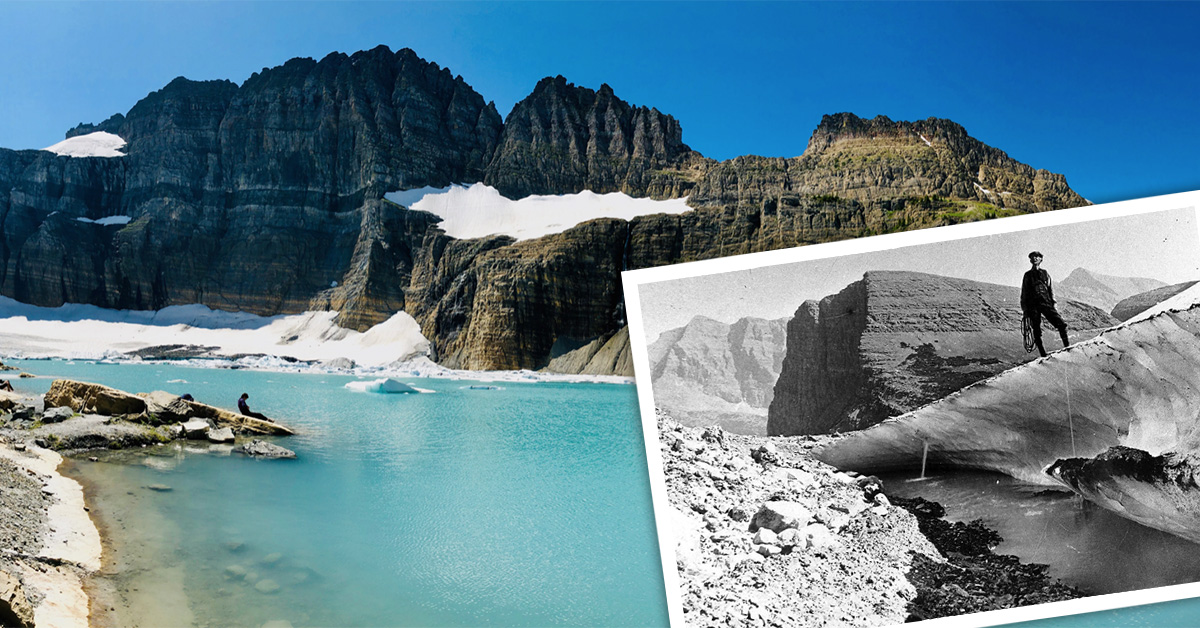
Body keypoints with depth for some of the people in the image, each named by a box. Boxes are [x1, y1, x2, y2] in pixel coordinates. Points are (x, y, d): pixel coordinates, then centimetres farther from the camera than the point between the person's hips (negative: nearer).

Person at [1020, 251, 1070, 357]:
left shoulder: (1045, 274, 17)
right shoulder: (1028, 275, 13)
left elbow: (1051, 289, 16)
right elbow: (1024, 293, 12)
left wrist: (1053, 303, 4)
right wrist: (1024, 309, 6)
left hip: (1046, 303, 1)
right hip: (1033, 305, -1)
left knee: (1061, 324, -14)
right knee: (1037, 331, -4)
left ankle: (1067, 346, -3)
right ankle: (1043, 354, 0)